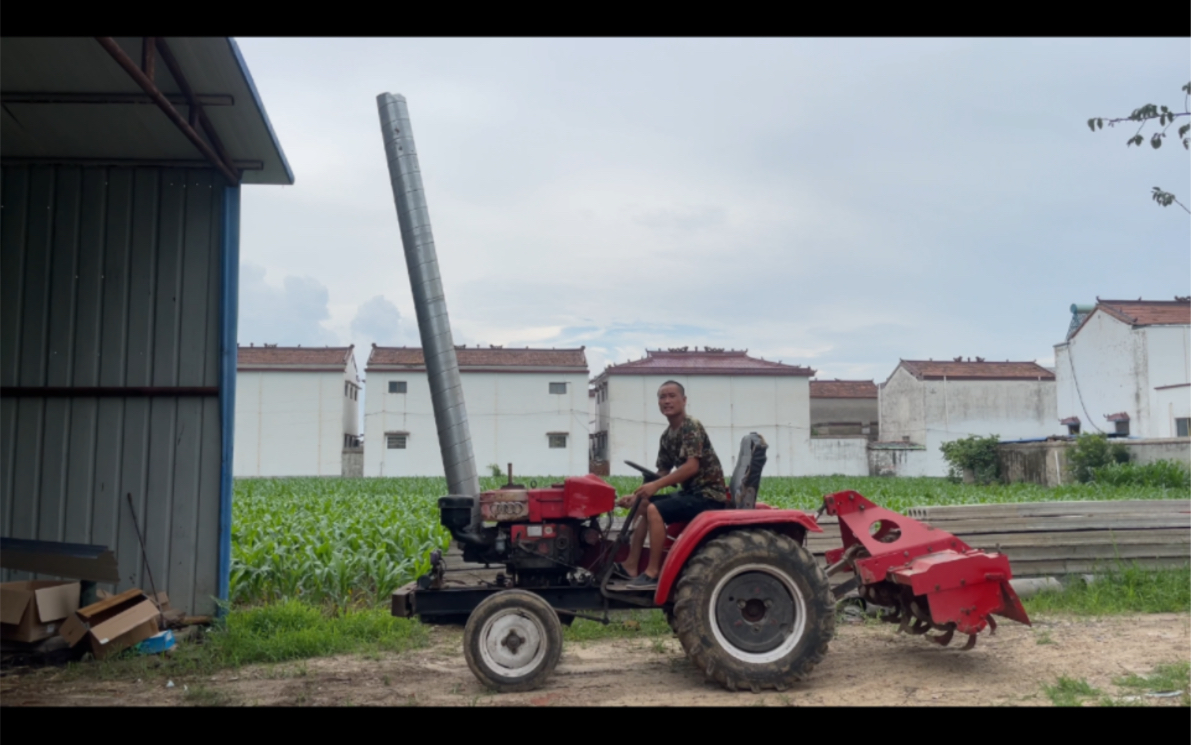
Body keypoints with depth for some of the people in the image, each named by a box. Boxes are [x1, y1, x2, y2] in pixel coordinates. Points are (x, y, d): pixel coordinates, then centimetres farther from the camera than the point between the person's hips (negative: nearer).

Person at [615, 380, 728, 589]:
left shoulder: (692, 426, -16)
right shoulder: (667, 436, 11)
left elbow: (692, 466, -27)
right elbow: (662, 474, 13)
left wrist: (656, 486, -30)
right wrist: (636, 495, 1)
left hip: (709, 495, -10)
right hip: (691, 492, 10)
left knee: (655, 510, -24)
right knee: (643, 506, 13)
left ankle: (653, 573, -17)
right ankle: (631, 566, 7)